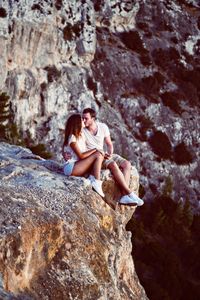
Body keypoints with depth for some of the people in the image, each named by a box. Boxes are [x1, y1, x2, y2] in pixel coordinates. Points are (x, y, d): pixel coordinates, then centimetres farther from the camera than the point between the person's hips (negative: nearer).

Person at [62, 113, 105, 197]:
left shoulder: (81, 135, 16)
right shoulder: (72, 138, -12)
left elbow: (85, 152, 13)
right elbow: (81, 156, -17)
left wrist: (100, 152, -1)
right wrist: (95, 149, -11)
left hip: (77, 166, 9)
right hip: (70, 167, -9)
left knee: (100, 156, -7)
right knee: (98, 156, -18)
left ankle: (92, 179, -17)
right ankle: (96, 183, -24)